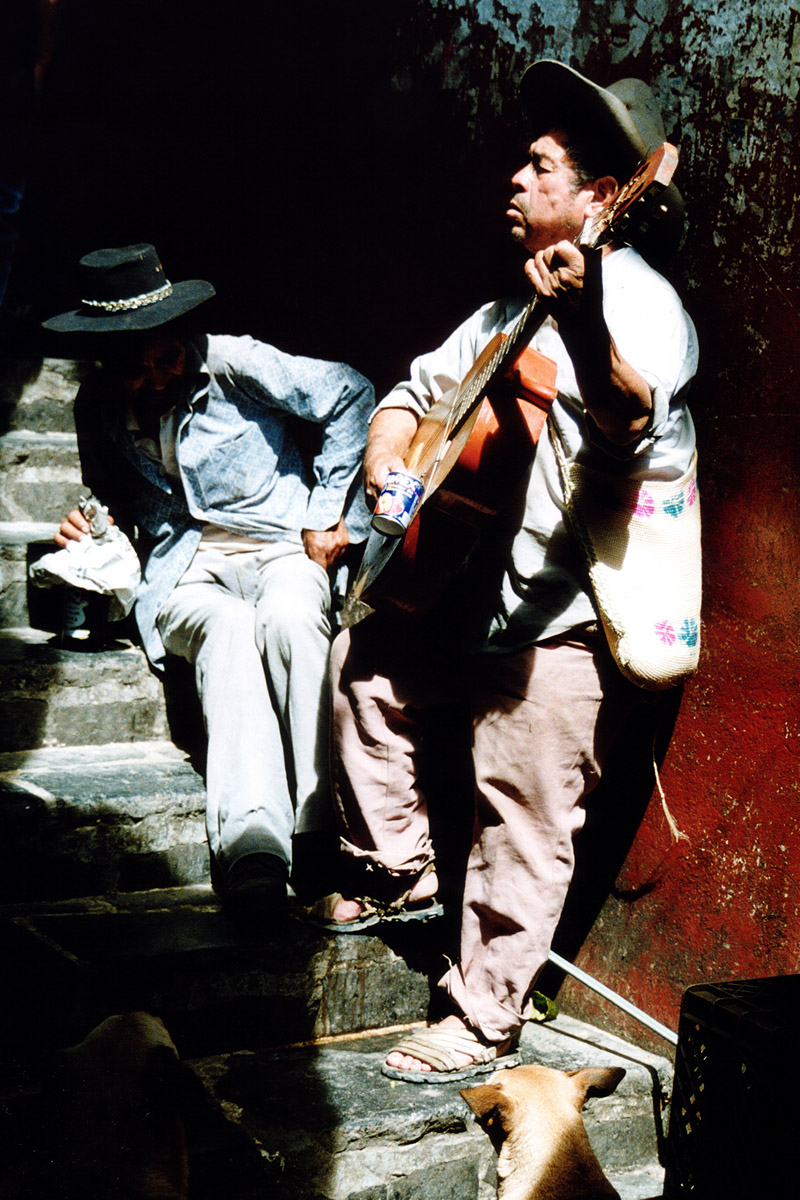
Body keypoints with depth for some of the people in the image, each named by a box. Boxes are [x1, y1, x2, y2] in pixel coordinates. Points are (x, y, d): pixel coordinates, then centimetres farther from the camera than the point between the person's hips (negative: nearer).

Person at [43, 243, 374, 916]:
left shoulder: (231, 364, -6)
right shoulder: (98, 411, 8)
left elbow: (351, 394, 2)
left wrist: (330, 512, 2)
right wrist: (87, 522, 3)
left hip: (281, 545, -1)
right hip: (187, 569, 2)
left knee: (289, 618, -38)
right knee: (226, 629, -36)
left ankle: (320, 828, -38)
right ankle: (250, 837, -52)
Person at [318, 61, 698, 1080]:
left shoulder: (639, 302, -15)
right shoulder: (515, 306, 16)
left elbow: (633, 425, -36)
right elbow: (418, 390, 22)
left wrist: (583, 329, -56)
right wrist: (388, 466, 2)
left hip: (569, 620, -10)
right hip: (475, 593, 10)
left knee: (521, 825, -5)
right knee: (363, 655, 20)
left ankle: (483, 1025, 12)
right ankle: (398, 875, 30)